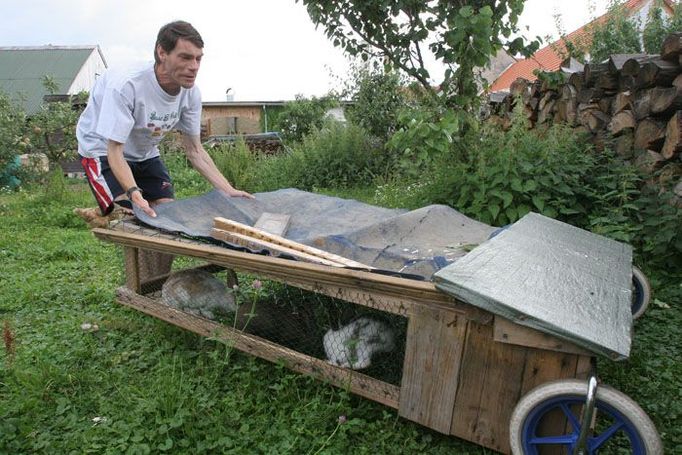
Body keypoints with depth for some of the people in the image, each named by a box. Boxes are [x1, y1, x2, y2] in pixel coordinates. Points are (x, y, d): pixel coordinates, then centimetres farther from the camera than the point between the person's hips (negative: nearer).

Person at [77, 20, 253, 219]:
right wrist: (135, 193, -50)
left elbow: (194, 150, -8)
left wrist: (229, 191, -18)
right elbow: (114, 151, -31)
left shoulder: (191, 94, -17)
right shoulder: (125, 87, -35)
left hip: (145, 154, 6)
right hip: (101, 149, -6)